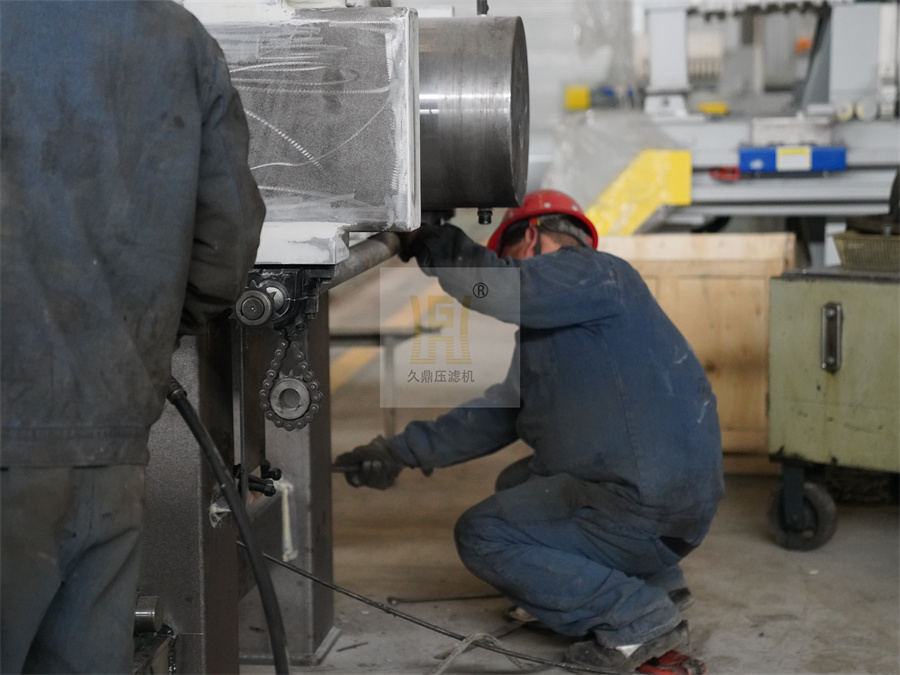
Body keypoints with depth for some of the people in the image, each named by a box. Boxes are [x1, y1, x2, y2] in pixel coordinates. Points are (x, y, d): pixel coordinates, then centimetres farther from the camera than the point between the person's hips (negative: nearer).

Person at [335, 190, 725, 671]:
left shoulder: (592, 273, -7)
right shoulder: (553, 326, 22)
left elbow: (500, 288, -24)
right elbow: (499, 414, 20)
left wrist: (429, 241, -8)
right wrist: (401, 452, 18)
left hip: (648, 509, -10)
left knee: (482, 536, -1)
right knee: (516, 487, 29)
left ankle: (638, 617, -7)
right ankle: (654, 579, 16)